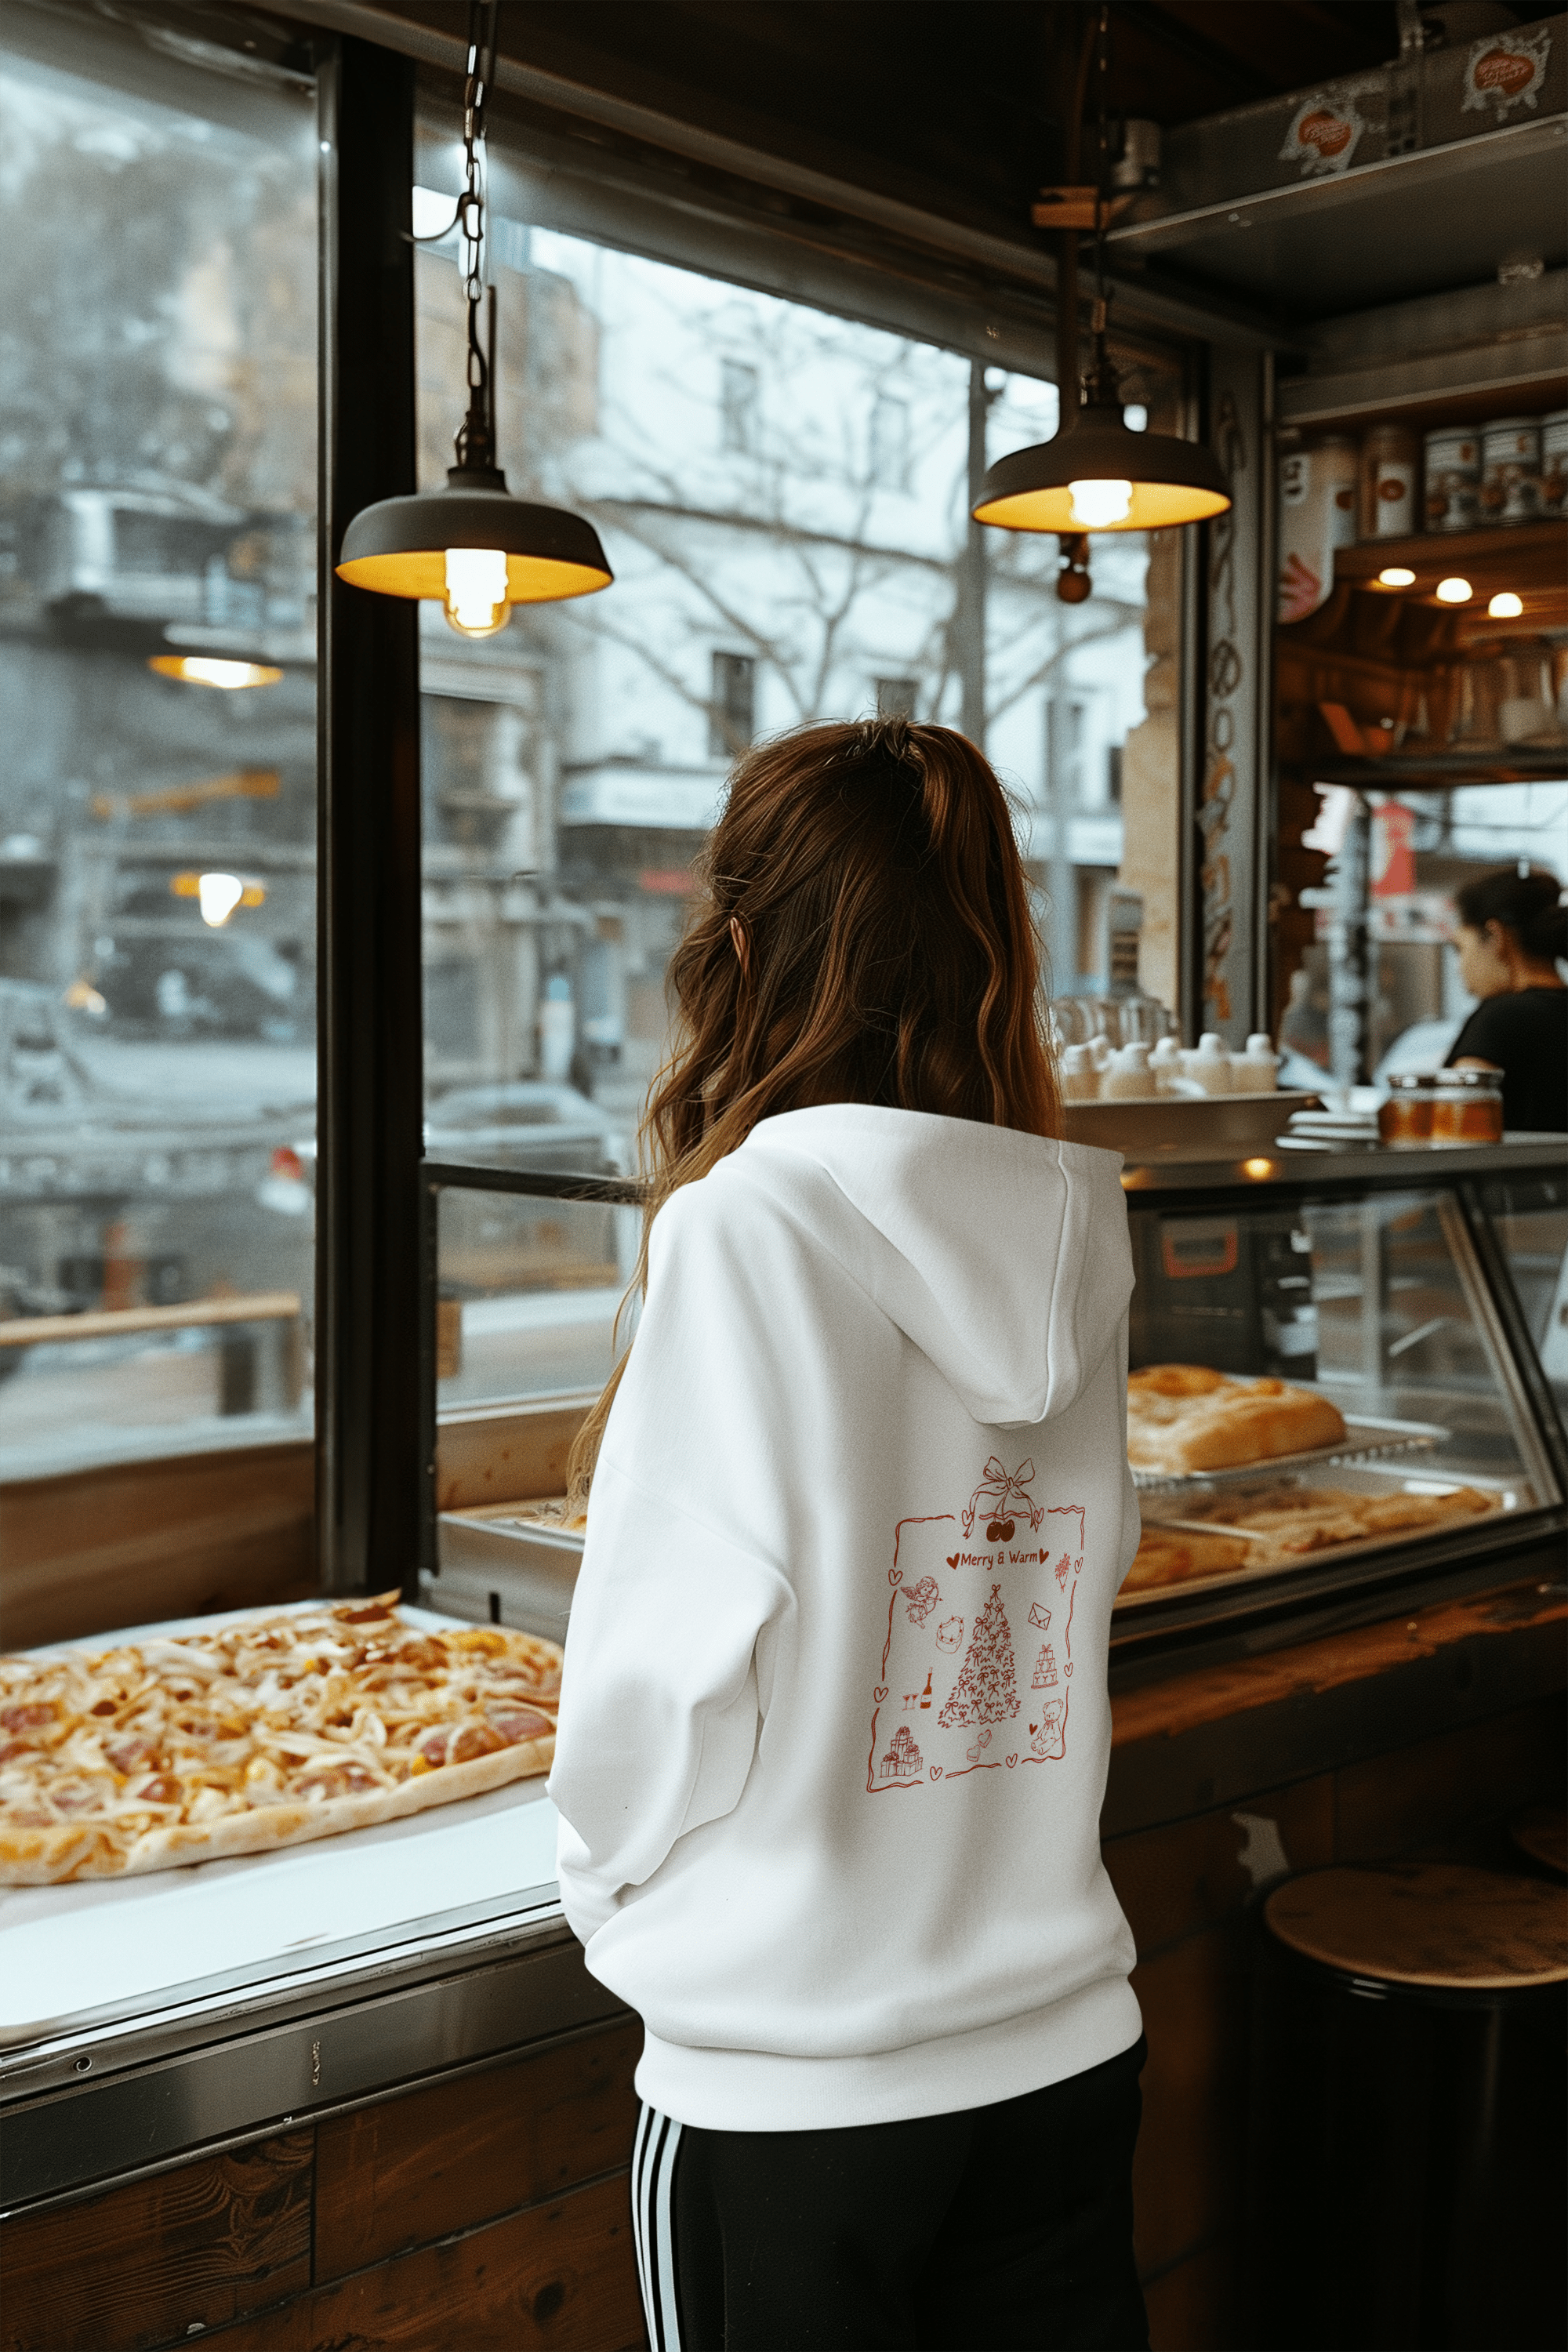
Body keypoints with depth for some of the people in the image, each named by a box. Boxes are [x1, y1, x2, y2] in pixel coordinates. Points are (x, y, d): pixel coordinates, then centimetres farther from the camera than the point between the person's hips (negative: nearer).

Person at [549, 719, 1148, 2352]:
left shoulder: (747, 1224, -17)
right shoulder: (1075, 1233, -1)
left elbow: (679, 1652, -15)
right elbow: (1081, 1571, 8)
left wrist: (612, 1883, 3)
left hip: (790, 2082, -5)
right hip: (1067, 2038, 5)